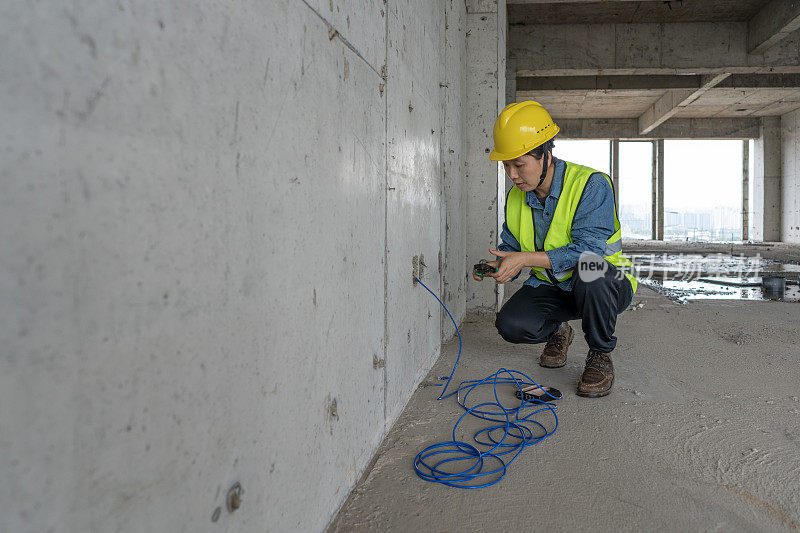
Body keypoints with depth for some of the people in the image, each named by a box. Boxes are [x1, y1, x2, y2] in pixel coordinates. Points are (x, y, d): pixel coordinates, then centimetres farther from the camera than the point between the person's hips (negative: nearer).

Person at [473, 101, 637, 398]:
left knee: (589, 270, -40)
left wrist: (525, 259, -35)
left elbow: (587, 250, -30)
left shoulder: (591, 184, -21)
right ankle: (557, 331, 16)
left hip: (607, 286, -4)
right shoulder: (515, 198, 0)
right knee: (510, 325, -22)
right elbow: (510, 248, 6)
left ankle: (600, 356, -13)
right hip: (551, 288, 5)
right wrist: (495, 267, -17)